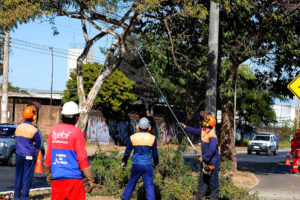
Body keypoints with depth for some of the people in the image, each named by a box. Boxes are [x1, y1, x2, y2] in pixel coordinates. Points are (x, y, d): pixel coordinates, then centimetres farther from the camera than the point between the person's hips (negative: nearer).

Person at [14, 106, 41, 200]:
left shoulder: (18, 127, 4)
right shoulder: (33, 130, -13)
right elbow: (38, 144, -5)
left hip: (19, 154, 5)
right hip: (29, 156, -5)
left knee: (18, 175, 11)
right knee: (27, 176, 1)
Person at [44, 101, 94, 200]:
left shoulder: (54, 131, 7)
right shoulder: (76, 132, -9)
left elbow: (48, 157, 12)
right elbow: (82, 159, -11)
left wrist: (48, 175, 23)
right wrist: (90, 180, -6)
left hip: (57, 178, 5)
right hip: (73, 178, -5)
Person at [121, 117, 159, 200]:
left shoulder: (133, 137, -1)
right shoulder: (152, 138, -3)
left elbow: (127, 152, 6)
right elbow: (155, 153, 3)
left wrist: (124, 161, 22)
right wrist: (156, 163, 20)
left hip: (136, 165, 2)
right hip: (148, 165, -1)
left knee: (131, 183, 15)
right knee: (149, 185, 1)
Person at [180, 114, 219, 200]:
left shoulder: (212, 136, -24)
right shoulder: (203, 131, 5)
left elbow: (212, 150, -31)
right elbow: (194, 131, 25)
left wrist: (204, 158, -25)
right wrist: (185, 126, 26)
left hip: (212, 160, -10)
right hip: (205, 159, 10)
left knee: (212, 178, -2)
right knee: (203, 177, 15)